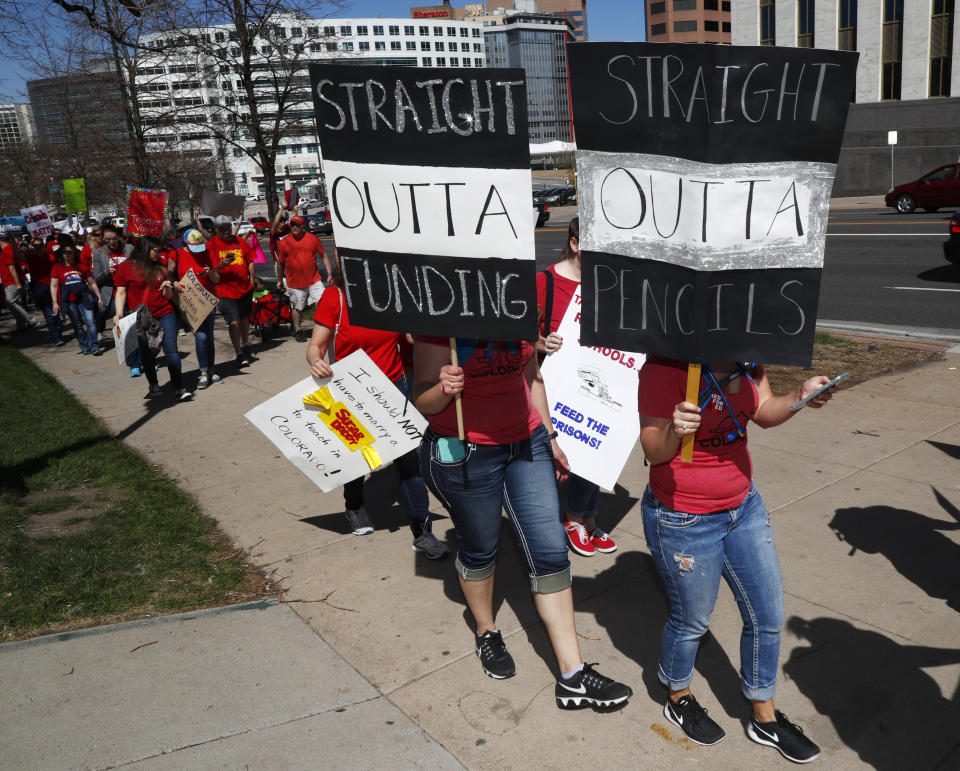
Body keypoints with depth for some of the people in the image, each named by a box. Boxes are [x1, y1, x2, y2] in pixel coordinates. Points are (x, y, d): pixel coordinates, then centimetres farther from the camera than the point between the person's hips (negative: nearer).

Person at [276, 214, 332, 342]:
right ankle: (298, 331, 28)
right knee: (297, 307, 10)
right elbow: (280, 263, 9)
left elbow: (324, 256, 7)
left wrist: (329, 274, 1)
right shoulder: (284, 242, -1)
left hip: (314, 281, 1)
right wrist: (279, 280, 14)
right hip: (295, 283, 0)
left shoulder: (312, 238, 0)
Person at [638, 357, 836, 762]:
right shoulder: (665, 366, -26)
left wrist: (800, 395, -15)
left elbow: (765, 412, 5)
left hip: (744, 505, 7)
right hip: (683, 520, -7)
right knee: (692, 620, 14)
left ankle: (765, 717, 41)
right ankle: (678, 699, 45)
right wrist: (674, 430, -43)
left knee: (768, 616, 17)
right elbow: (654, 452, -21)